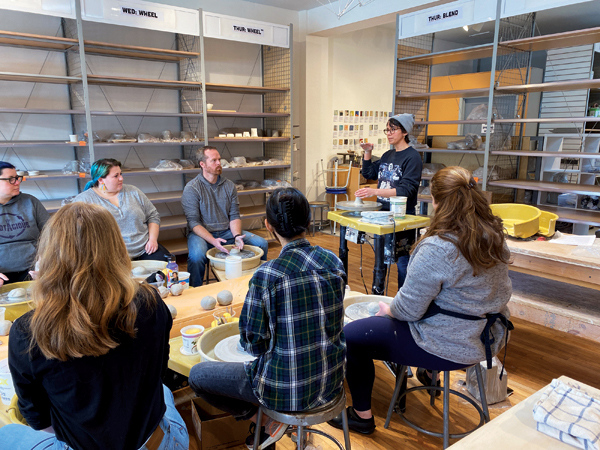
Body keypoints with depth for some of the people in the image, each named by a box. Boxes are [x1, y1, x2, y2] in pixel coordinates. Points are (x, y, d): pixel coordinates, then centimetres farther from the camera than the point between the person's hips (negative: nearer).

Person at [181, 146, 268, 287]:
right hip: (202, 233, -4)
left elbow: (234, 216, 4)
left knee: (262, 244, -9)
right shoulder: (191, 189, -9)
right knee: (196, 255, -37)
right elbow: (194, 222, -13)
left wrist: (236, 235, -16)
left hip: (227, 232, 5)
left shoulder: (229, 185, 6)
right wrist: (213, 241, -28)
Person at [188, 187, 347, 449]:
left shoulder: (267, 275, -24)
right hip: (331, 381, 6)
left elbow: (254, 344, -15)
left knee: (197, 375, 11)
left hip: (287, 389, -6)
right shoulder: (334, 263, -7)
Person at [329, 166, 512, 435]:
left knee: (351, 335, 3)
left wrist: (388, 309, 1)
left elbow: (409, 309, -22)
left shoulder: (436, 248, -29)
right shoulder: (495, 236, -2)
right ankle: (429, 372, 48)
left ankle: (362, 416, 19)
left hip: (451, 347, -9)